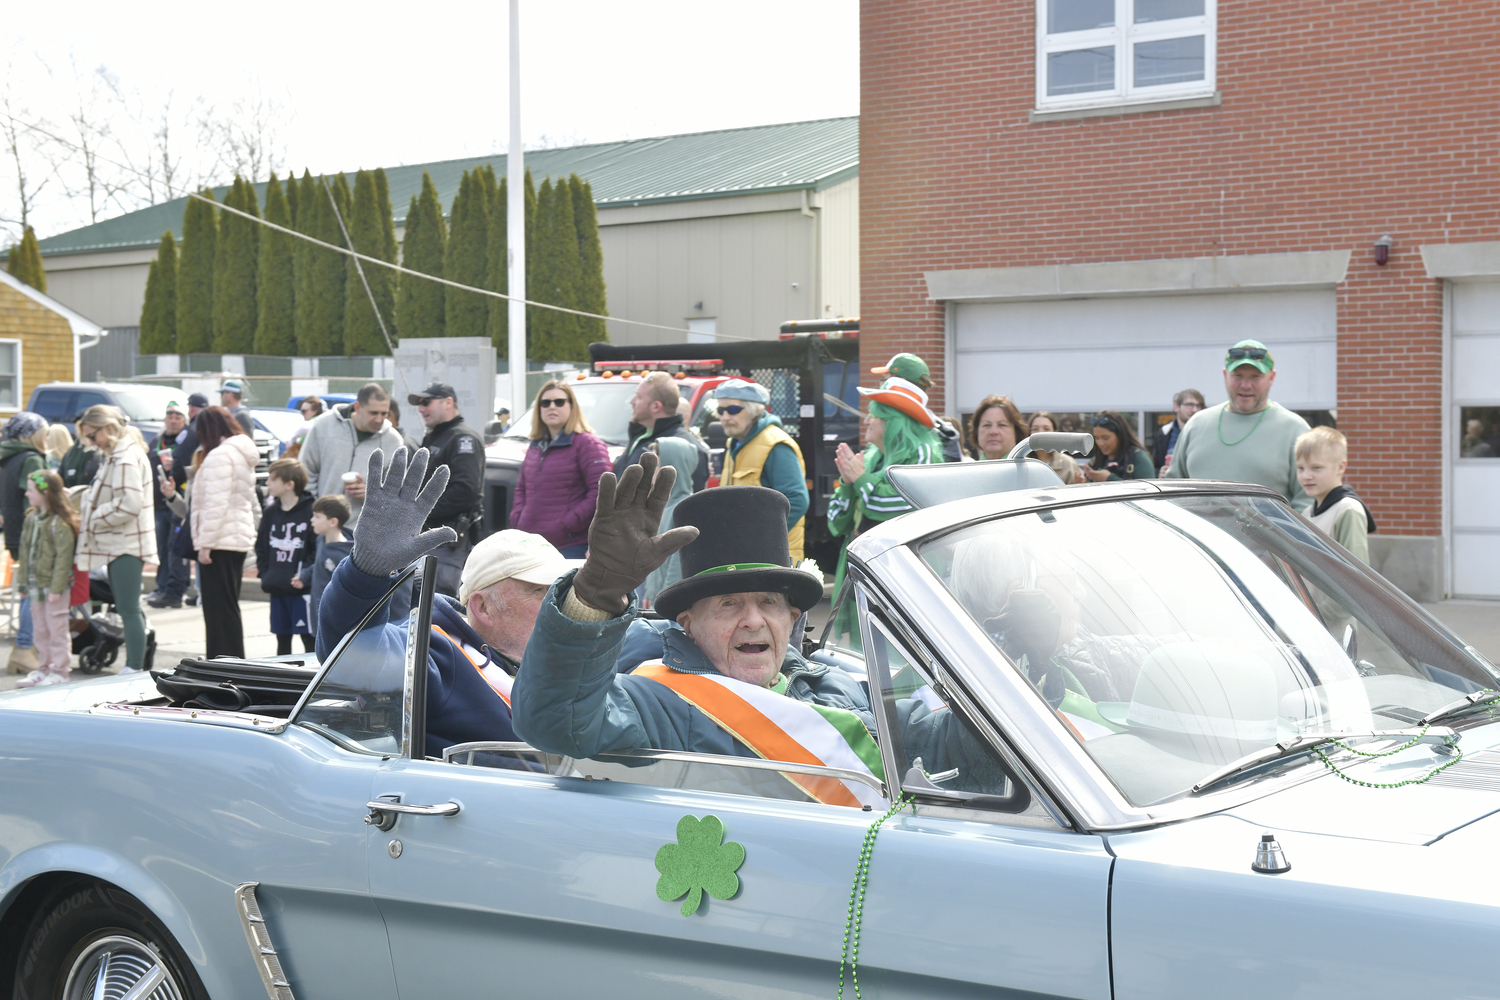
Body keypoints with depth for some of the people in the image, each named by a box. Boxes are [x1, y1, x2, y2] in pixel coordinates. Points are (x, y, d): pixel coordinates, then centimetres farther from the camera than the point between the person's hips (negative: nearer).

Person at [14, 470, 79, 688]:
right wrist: (23, 580, 11)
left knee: (57, 629, 1)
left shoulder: (60, 523, -18)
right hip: (35, 585, 8)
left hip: (53, 586, -8)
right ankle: (44, 668, 25)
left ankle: (60, 671, 8)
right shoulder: (32, 518, 8)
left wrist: (56, 588, -20)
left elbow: (64, 557, -19)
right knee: (40, 629, 15)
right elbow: (25, 553, 14)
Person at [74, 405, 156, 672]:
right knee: (127, 609, 13)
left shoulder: (126, 458, -16)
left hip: (126, 543, -11)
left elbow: (129, 504, -24)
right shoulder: (117, 455, 16)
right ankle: (133, 667, 19)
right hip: (119, 542, 11)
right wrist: (85, 506, 7)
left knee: (129, 609, -9)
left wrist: (91, 518, -14)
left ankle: (134, 670, -9)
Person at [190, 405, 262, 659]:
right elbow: (252, 503, 23)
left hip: (220, 542, -10)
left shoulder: (220, 455, -13)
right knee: (228, 607, 15)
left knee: (218, 609, -8)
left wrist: (206, 543, -18)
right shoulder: (243, 454, 18)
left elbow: (216, 503, -20)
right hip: (241, 537, 10)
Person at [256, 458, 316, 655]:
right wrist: (264, 573, 5)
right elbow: (261, 547, 18)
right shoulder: (270, 513, 11)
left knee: (308, 637, -3)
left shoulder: (310, 512, -10)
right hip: (276, 588, 7)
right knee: (282, 638, 14)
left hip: (301, 589, -7)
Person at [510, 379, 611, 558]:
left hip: (571, 546, -7)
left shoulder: (588, 444, -4)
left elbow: (601, 491, -14)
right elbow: (521, 488, 28)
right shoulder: (535, 446, 20)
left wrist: (568, 525, -17)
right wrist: (518, 520, 9)